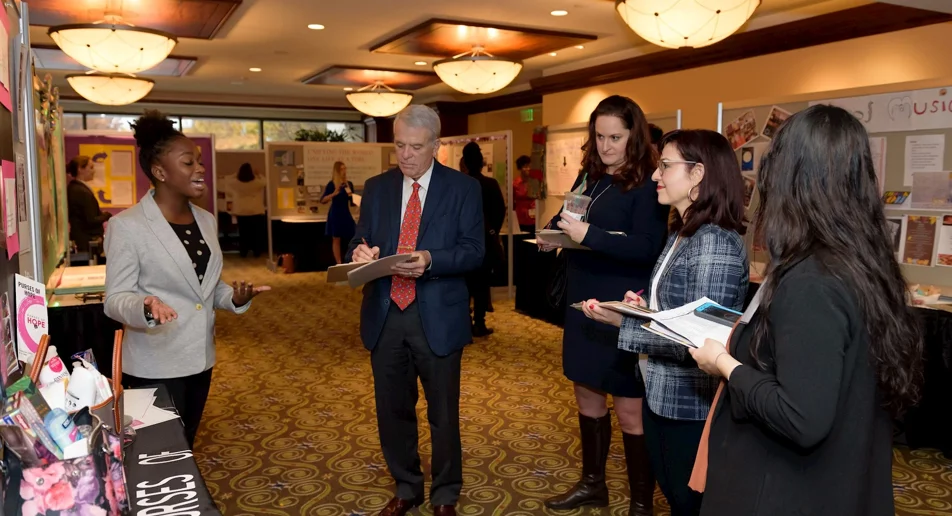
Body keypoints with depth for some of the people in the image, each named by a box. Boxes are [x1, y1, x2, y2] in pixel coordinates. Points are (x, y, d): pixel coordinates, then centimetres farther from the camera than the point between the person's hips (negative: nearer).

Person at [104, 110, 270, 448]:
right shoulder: (128, 225, -14)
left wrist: (235, 298, -6)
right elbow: (115, 299, -13)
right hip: (155, 366, -6)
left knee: (185, 450, 19)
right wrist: (146, 307, -34)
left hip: (199, 358, 6)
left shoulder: (205, 220, 7)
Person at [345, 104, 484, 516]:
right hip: (385, 316, 4)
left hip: (438, 317, -3)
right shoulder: (376, 188, 8)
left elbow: (474, 251, -9)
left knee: (443, 413, 10)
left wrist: (430, 260, -26)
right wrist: (360, 253, -17)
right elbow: (360, 242, 7)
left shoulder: (463, 188, -3)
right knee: (392, 410, 16)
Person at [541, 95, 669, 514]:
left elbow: (649, 248, -22)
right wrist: (554, 232, -5)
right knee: (588, 396, 18)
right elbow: (568, 219, 17)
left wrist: (590, 235, -30)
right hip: (583, 306, 7)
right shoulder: (588, 177, 9)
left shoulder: (647, 184, -12)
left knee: (630, 411, 2)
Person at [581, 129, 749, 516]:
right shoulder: (681, 233, 8)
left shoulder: (715, 242, -22)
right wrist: (645, 307, -2)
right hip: (661, 394, 9)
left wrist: (624, 323, -24)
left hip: (691, 405, -9)